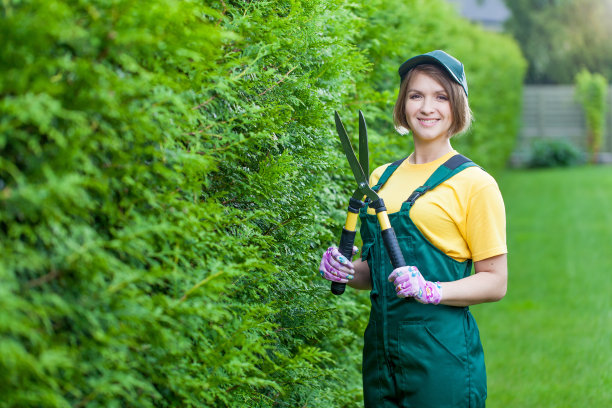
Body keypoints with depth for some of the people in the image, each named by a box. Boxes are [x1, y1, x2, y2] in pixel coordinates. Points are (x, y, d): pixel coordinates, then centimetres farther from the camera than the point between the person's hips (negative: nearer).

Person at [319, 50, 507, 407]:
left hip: (441, 351, -5)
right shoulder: (381, 177, 13)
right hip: (380, 346, 5)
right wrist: (346, 272, 1)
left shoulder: (473, 183, -4)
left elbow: (495, 282, -6)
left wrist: (431, 291, -20)